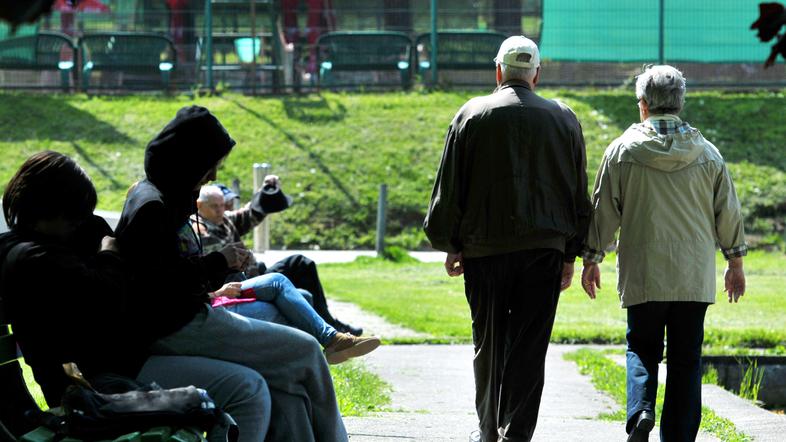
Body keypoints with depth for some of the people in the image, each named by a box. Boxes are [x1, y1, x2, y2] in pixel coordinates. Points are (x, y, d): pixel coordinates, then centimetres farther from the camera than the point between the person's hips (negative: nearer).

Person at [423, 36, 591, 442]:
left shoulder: (472, 115, 0)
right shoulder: (564, 119, 5)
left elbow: (450, 188, 1)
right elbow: (578, 193, 9)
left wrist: (451, 246, 8)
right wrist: (570, 254, 14)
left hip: (485, 247, 0)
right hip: (544, 248, 0)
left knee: (489, 343, 11)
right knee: (529, 347, 1)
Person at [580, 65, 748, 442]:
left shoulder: (622, 151, -3)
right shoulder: (707, 153, 3)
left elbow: (603, 210, 1)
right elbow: (728, 212, 8)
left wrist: (591, 259, 13)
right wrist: (735, 262, 19)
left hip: (643, 273, -1)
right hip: (695, 276, 1)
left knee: (642, 347, 11)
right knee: (686, 358, 7)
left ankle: (641, 409, -14)